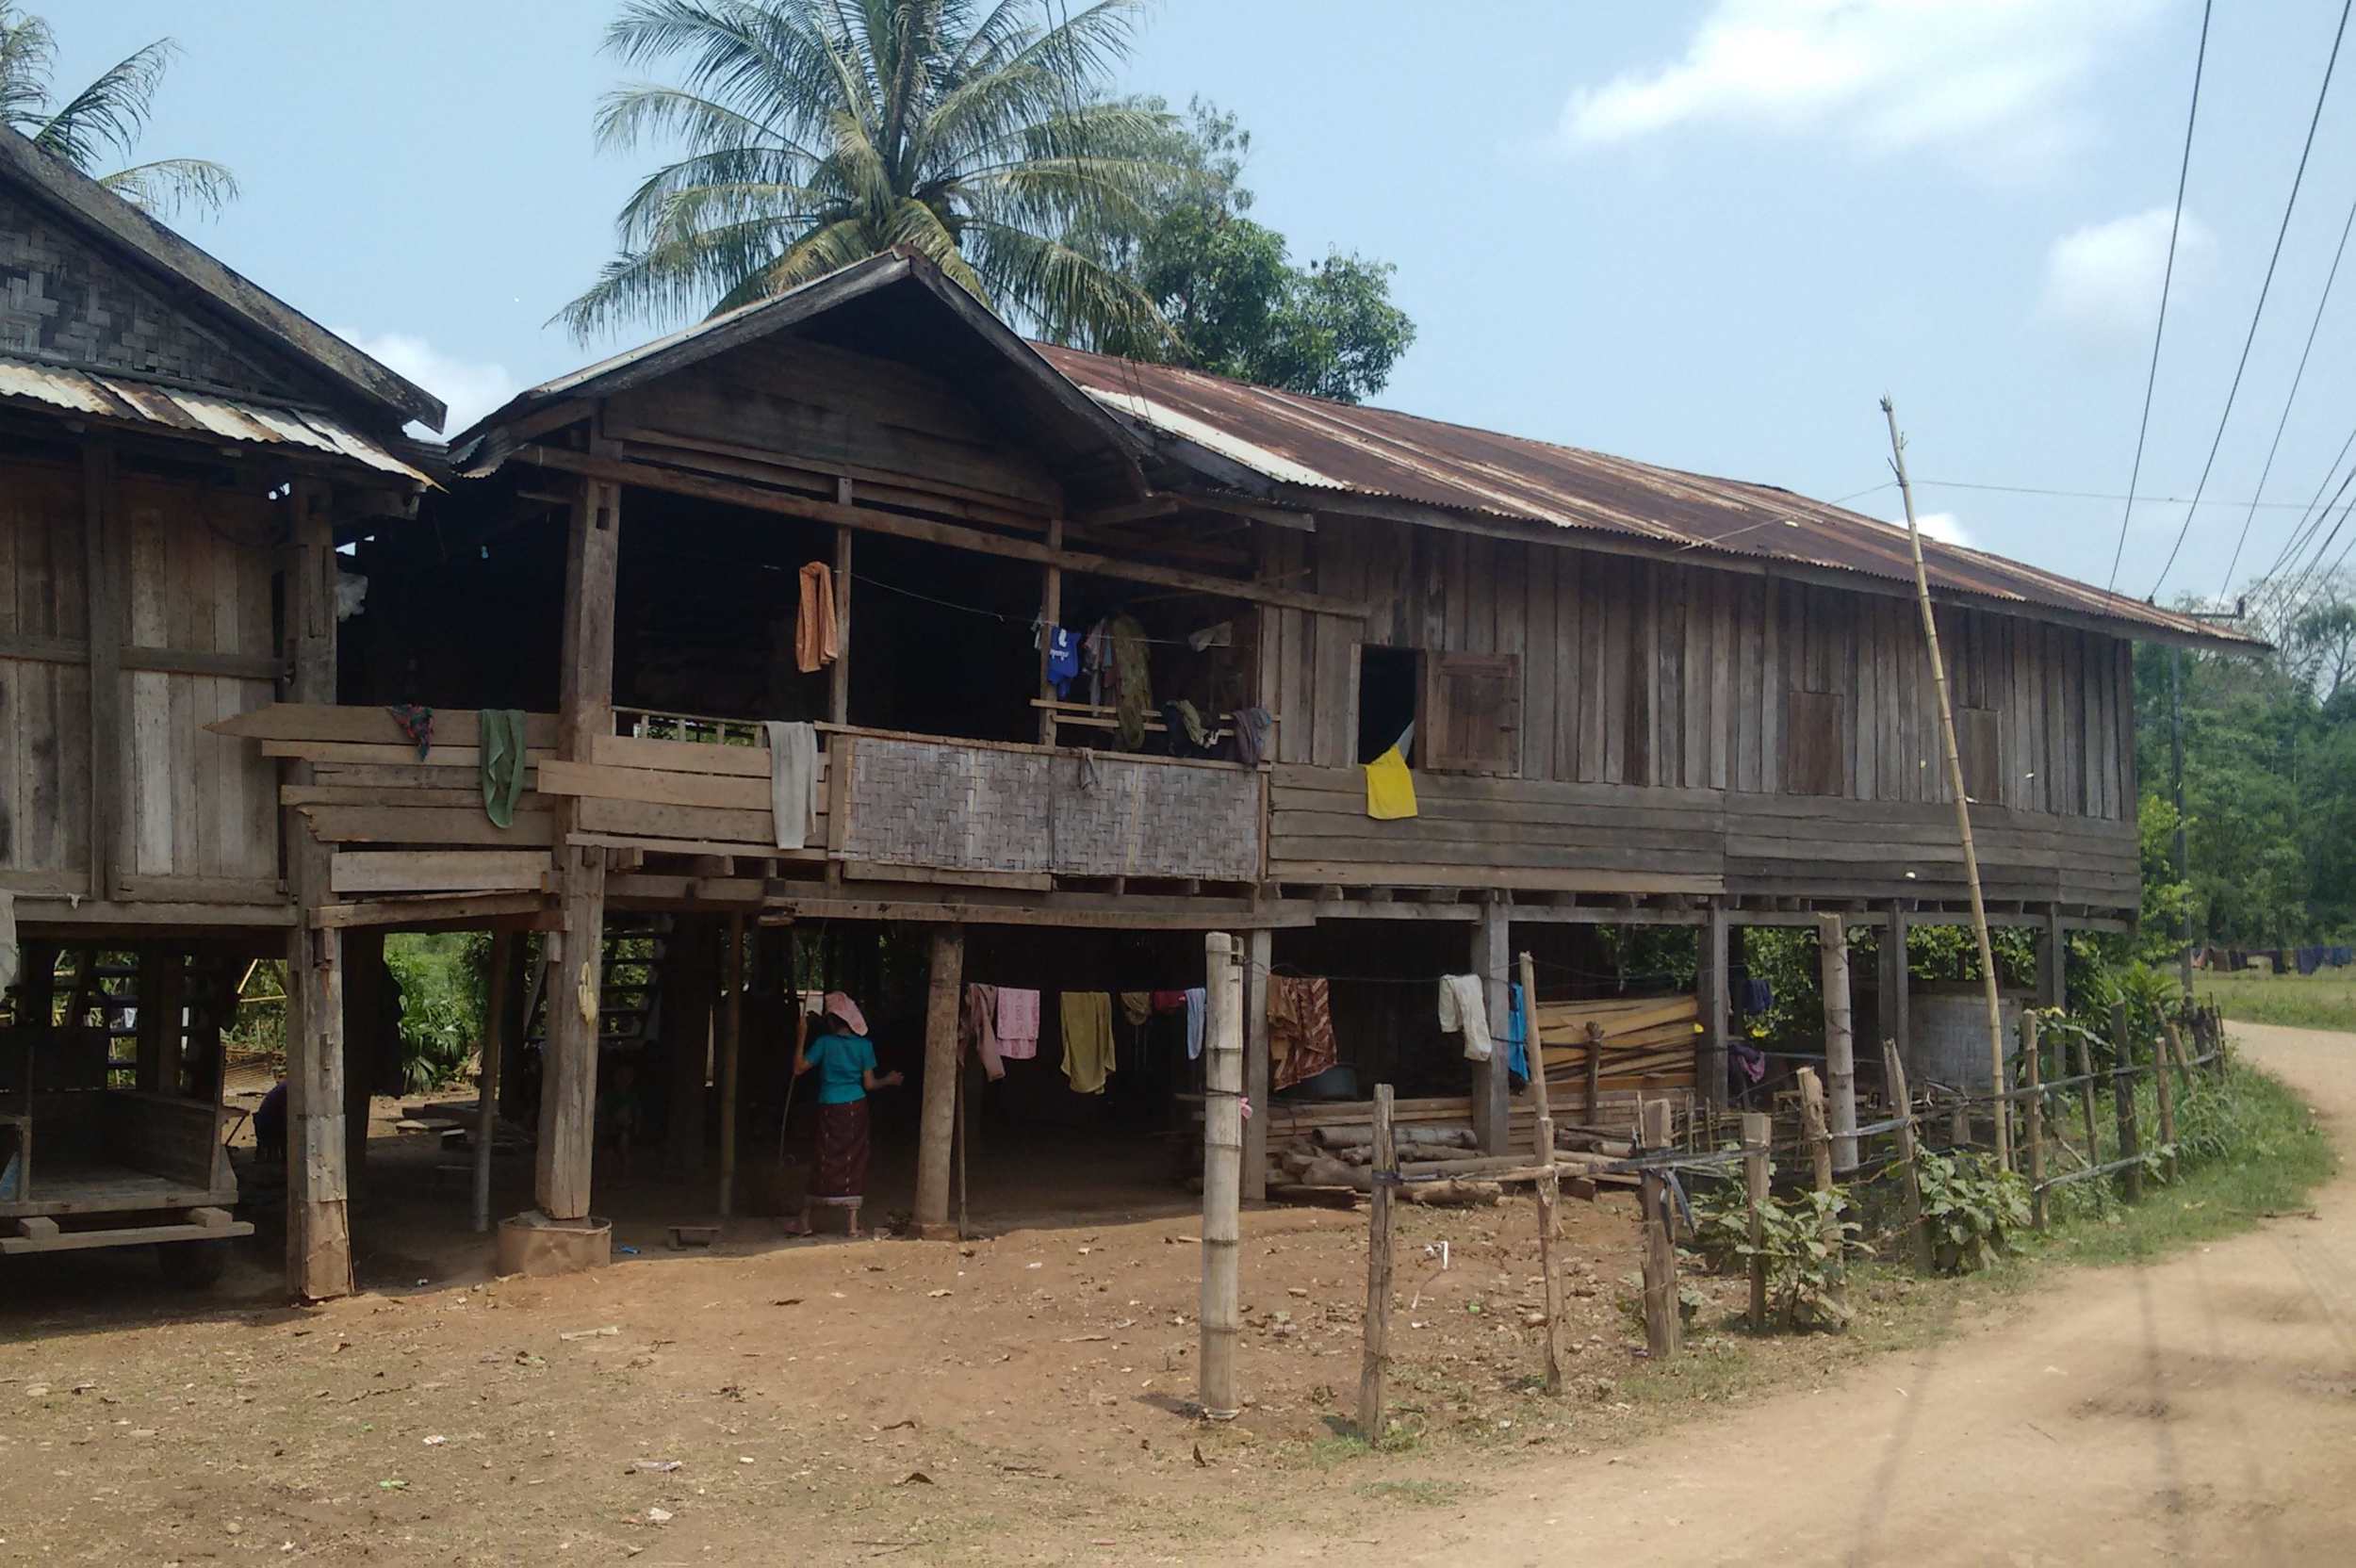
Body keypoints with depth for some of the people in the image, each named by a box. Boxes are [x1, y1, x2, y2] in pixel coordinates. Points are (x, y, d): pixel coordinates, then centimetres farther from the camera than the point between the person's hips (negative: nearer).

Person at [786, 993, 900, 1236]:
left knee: (825, 1162, 8)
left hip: (830, 1109, -1)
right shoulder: (864, 1045, -2)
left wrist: (801, 1037, -2)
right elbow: (869, 1084, -2)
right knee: (854, 1162, 5)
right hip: (855, 1107, 1)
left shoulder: (824, 1043, -8)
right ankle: (854, 1223, 4)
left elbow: (799, 1068, -6)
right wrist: (888, 1081, 17)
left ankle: (804, 1220, 13)